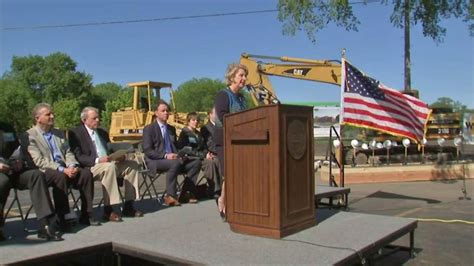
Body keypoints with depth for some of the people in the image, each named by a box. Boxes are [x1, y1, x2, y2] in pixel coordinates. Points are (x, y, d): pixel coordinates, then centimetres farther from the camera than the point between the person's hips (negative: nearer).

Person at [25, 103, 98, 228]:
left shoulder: (59, 133, 21)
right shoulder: (30, 135, -1)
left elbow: (68, 153, 16)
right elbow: (39, 161, -11)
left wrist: (72, 166, -7)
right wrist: (62, 169, -21)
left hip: (64, 170, 6)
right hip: (45, 171, -6)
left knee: (86, 173, -20)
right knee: (60, 176, -36)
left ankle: (86, 215, -15)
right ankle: (63, 218, -28)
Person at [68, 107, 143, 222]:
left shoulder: (102, 132, 22)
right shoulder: (75, 133, 0)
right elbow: (78, 157, -11)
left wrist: (119, 156, 0)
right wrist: (97, 160, -25)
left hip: (109, 163, 7)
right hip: (91, 167, -7)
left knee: (132, 164, -12)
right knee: (109, 167, -36)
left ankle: (128, 207, -12)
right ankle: (108, 210, -33)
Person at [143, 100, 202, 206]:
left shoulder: (171, 129, 21)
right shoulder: (149, 129, 0)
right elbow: (147, 151, -9)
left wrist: (178, 155, 0)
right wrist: (165, 155, -21)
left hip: (172, 158, 7)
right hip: (155, 161, -7)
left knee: (196, 162, -12)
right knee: (175, 163, -37)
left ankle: (185, 193, -12)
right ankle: (170, 196, -28)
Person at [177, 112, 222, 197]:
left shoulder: (198, 133, 23)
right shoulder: (184, 133, -2)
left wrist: (208, 153, 0)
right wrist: (204, 155, -17)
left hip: (202, 156, 7)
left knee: (217, 161, -23)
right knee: (209, 162, -31)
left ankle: (219, 186, -29)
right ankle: (214, 189, -29)